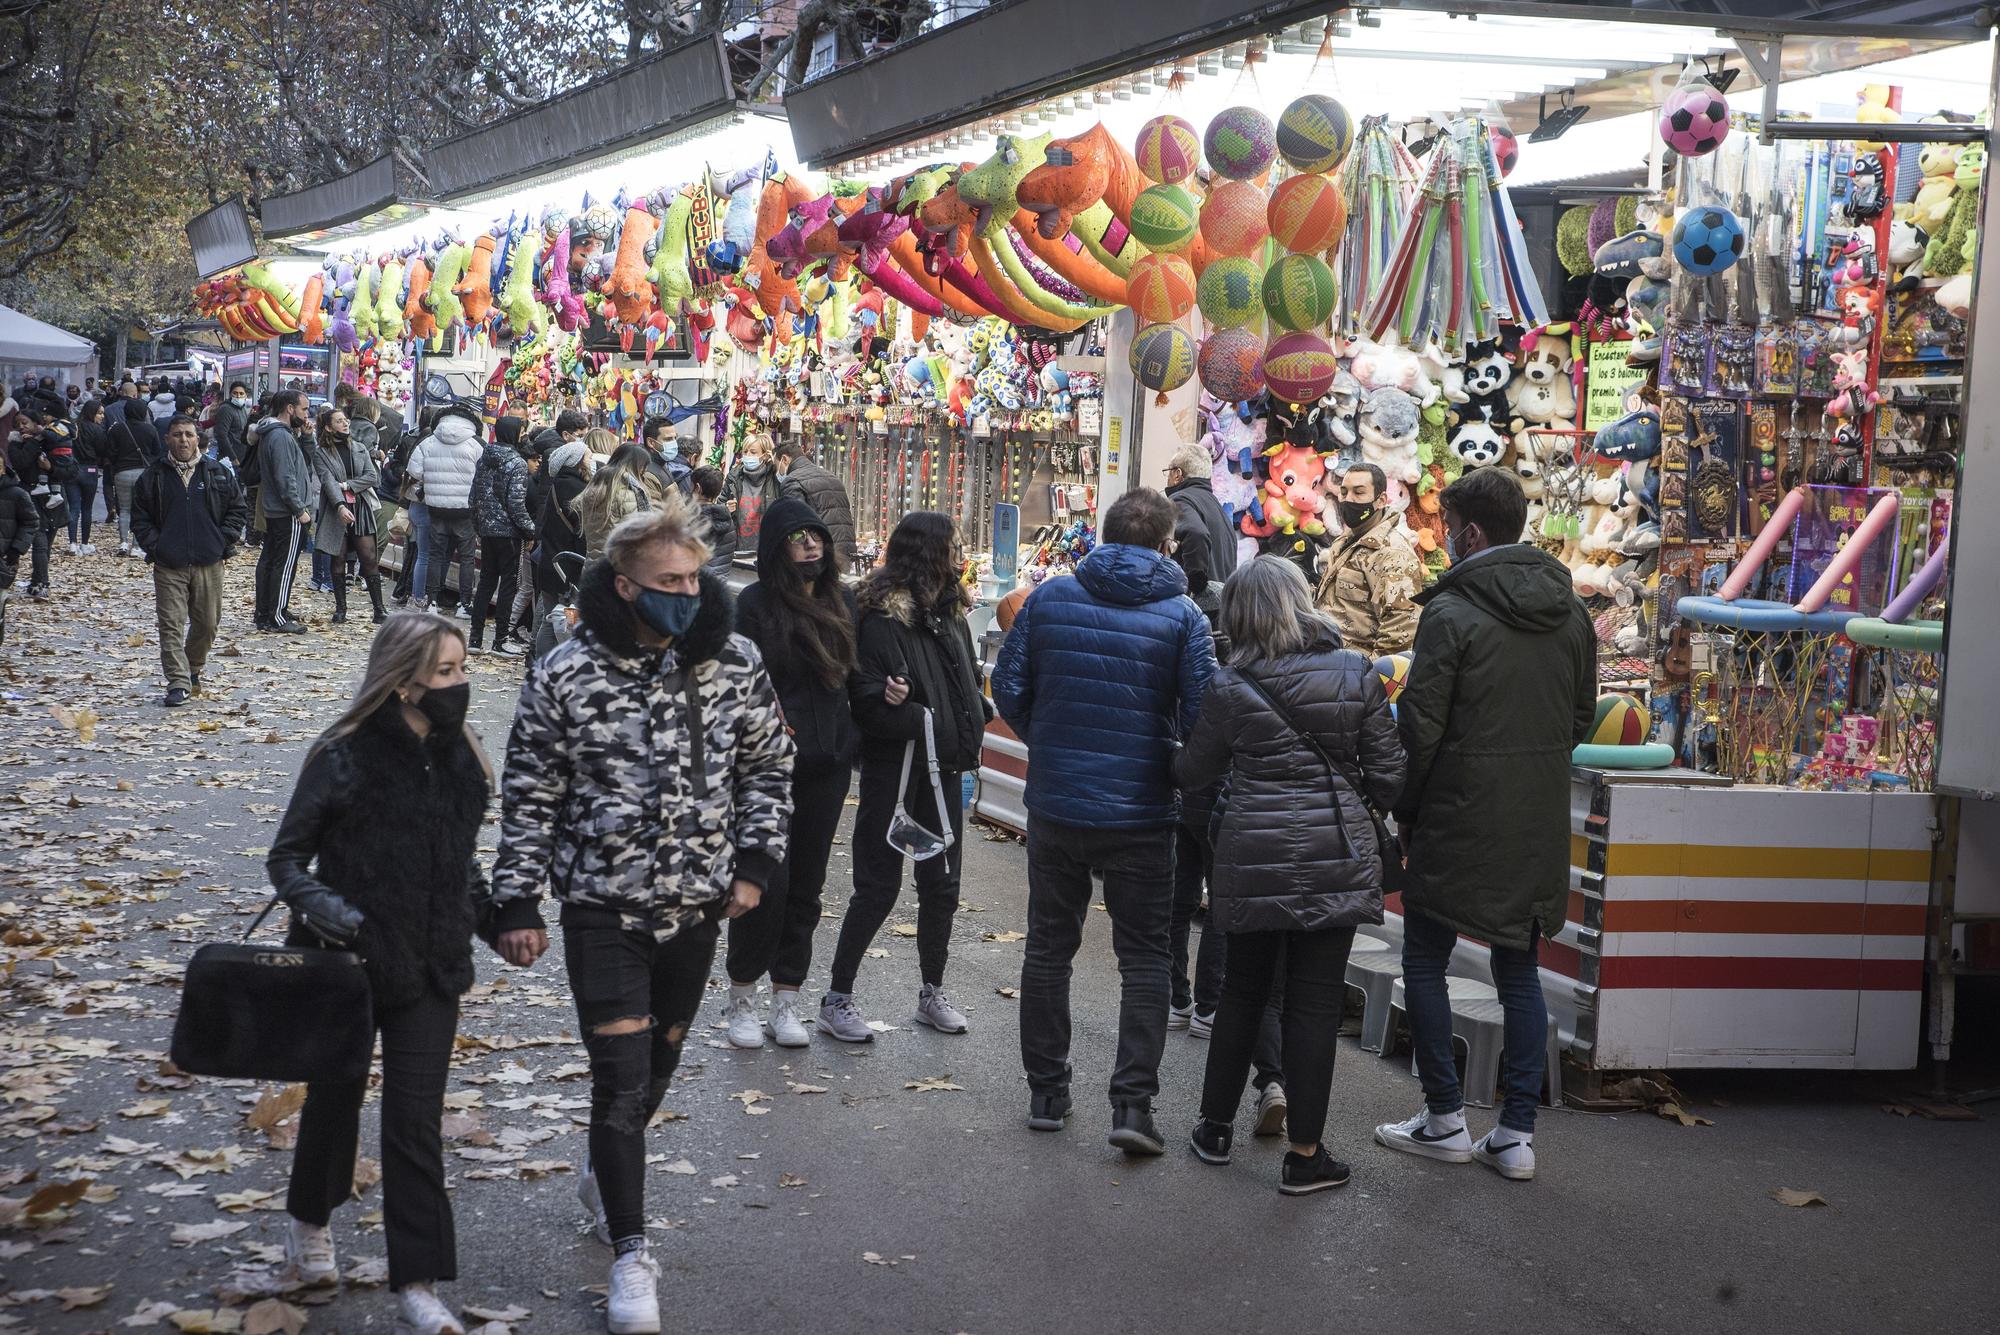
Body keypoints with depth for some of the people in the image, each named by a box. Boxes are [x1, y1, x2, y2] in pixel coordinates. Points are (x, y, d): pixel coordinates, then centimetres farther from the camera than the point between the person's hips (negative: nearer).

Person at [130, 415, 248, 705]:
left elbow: (238, 509, 8)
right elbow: (140, 517, 8)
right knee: (171, 626, -7)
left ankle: (193, 670, 33)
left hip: (209, 564, 1)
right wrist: (154, 545, -3)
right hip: (169, 566, -1)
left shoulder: (219, 474, 4)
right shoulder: (153, 477, 4)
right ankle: (178, 684, -7)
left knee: (207, 623, 9)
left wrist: (223, 541, -1)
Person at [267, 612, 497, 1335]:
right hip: (349, 961, -2)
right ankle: (310, 1218, 46)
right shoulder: (344, 756, -15)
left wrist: (485, 906, 3)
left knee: (416, 1121, 0)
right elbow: (287, 856, -9)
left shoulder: (458, 756, 0)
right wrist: (319, 904, -26)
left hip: (430, 971, 3)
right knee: (336, 1095, 18)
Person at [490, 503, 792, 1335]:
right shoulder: (566, 676, -14)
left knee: (659, 1063, 19)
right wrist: (517, 903, -6)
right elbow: (529, 796, -6)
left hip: (697, 905, 4)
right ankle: (629, 1258, 8)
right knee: (621, 1078, -5)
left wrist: (755, 861, 0)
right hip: (604, 910, -4)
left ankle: (605, 1176, 47)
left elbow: (768, 765, 8)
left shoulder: (733, 663, -5)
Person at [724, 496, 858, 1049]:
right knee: (767, 880, -7)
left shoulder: (842, 601, 9)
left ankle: (787, 997, 18)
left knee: (807, 883, 9)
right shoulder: (757, 603, -7)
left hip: (829, 763, 5)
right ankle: (742, 997, 9)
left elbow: (854, 672, 17)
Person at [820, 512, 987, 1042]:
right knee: (879, 888, -1)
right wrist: (931, 722, -23)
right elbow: (869, 705, -20)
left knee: (942, 884, 14)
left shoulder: (950, 614, 8)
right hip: (896, 771, -7)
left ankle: (932, 992, 29)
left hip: (945, 771, 7)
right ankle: (837, 998, 12)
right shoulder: (881, 619, -16)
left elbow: (971, 681, 19)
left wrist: (973, 724, 1)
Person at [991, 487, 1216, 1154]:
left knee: (1048, 948, 16)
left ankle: (1046, 1093, 22)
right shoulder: (1182, 615, -8)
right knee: (1144, 960, 7)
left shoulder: (1049, 598, -1)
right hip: (1140, 815, -2)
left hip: (1054, 805, 2)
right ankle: (1132, 1102, -1)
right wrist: (1181, 775, 9)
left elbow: (1008, 688, 2)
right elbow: (1202, 717, -11)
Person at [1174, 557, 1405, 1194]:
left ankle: (1216, 1126, 29)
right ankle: (1304, 1153, 8)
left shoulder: (1232, 688, -6)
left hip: (1255, 858, 0)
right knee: (1315, 1001, 5)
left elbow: (1192, 772, 6)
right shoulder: (1357, 674, -2)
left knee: (1242, 991, 17)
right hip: (1337, 858, 0)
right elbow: (1387, 775, 0)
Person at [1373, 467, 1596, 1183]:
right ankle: (1517, 1133, 12)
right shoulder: (1572, 612, 6)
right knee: (1520, 973, 12)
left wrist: (1405, 811, 0)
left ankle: (1445, 1118, 11)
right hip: (1540, 827, 6)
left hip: (1459, 821, -6)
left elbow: (1420, 727, -13)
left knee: (1425, 962, 9)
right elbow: (1581, 719, 14)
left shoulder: (1452, 611, -14)